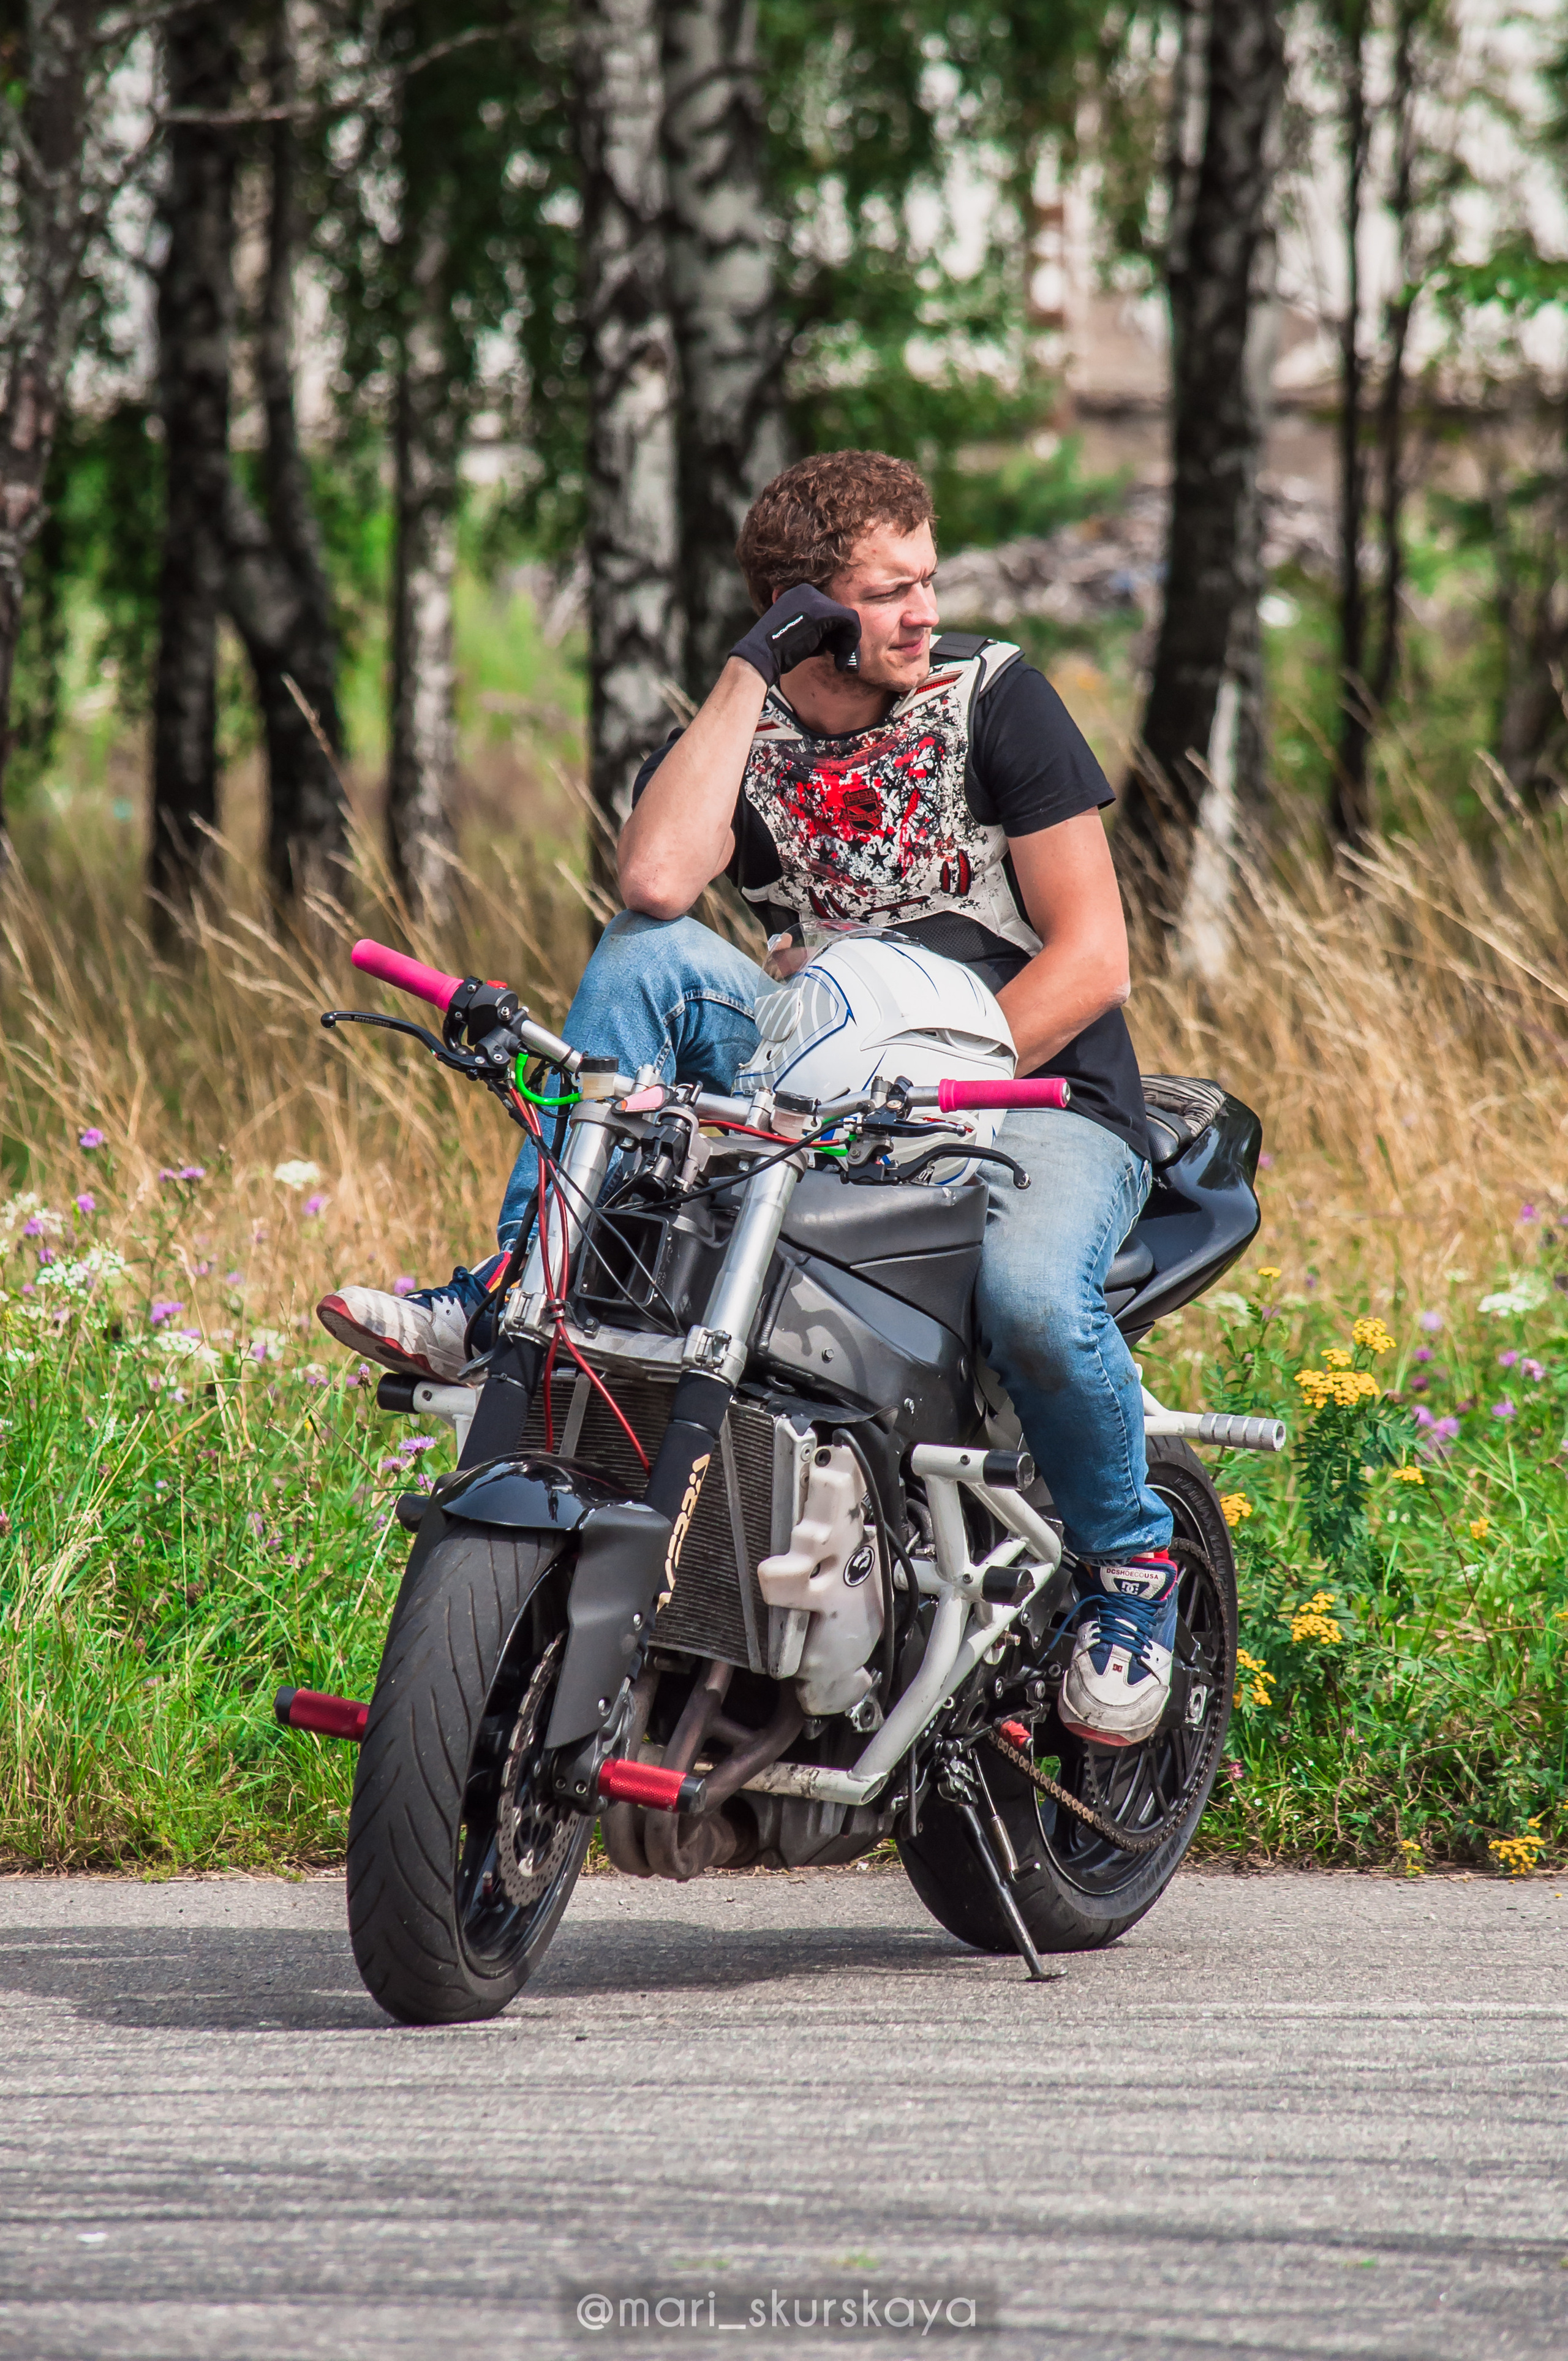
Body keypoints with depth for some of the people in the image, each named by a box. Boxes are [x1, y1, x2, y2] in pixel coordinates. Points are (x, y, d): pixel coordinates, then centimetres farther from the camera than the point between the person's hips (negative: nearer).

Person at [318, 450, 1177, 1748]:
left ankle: (1132, 1560, -7)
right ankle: (513, 1297, -20)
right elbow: (657, 880, -20)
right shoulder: (732, 734, 4)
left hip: (1042, 1094, -3)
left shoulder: (994, 696, -4)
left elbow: (1092, 956, -8)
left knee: (1030, 1295, -36)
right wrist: (750, 673, -16)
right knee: (648, 954, -19)